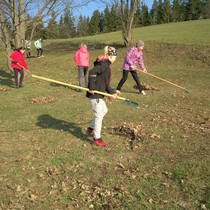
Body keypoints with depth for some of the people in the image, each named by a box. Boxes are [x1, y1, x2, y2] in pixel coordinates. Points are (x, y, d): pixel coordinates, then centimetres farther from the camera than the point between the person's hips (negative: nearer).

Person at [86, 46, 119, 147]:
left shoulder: (107, 66, 15)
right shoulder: (104, 64, -16)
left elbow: (105, 83, 18)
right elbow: (92, 72, -32)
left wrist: (112, 92, 10)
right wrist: (91, 88, -29)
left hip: (99, 94, 10)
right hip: (94, 94, -10)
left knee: (104, 110, 24)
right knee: (99, 115, -1)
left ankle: (91, 128, 35)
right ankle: (97, 138, 12)